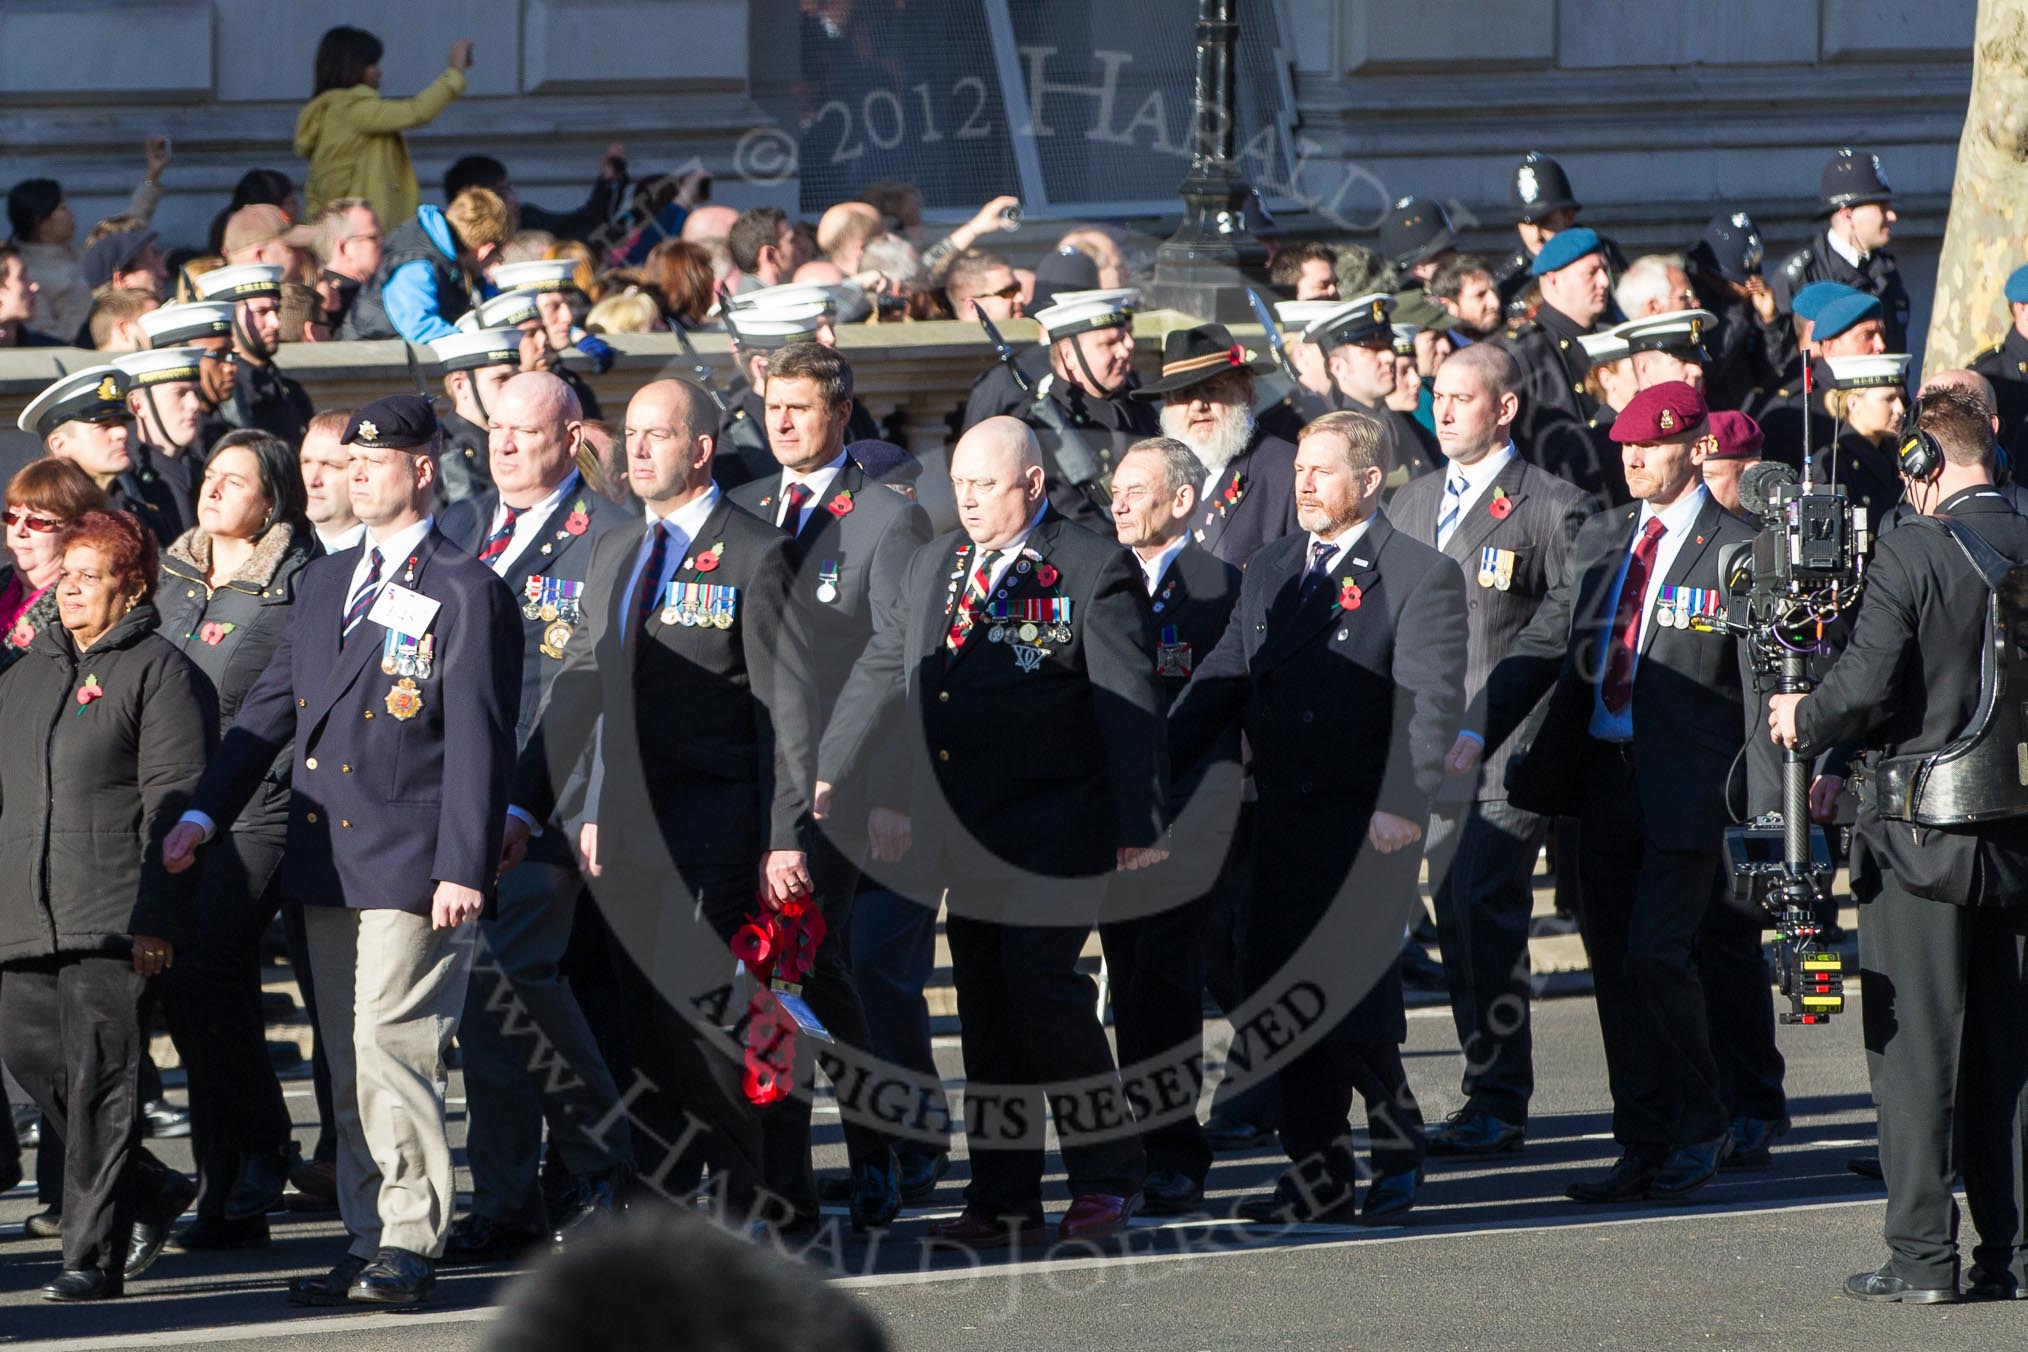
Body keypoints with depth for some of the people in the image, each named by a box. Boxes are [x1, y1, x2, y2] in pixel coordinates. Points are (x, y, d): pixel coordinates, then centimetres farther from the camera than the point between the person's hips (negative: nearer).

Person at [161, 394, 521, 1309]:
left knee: (391, 1049, -11)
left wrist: (463, 866, -15)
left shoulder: (465, 592, -4)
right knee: (349, 1063, 8)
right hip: (326, 864, 7)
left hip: (409, 867, -7)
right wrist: (204, 812, 9)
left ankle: (409, 1246, -7)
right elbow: (271, 709, 19)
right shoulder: (324, 583, 18)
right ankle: (370, 1243, 12)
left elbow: (477, 739, -9)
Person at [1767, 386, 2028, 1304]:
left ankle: (1923, 1254, -2)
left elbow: (1867, 685, -18)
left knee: (1916, 1049, 0)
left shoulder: (1911, 552, -14)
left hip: (1919, 835, -5)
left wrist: (1803, 722, 2)